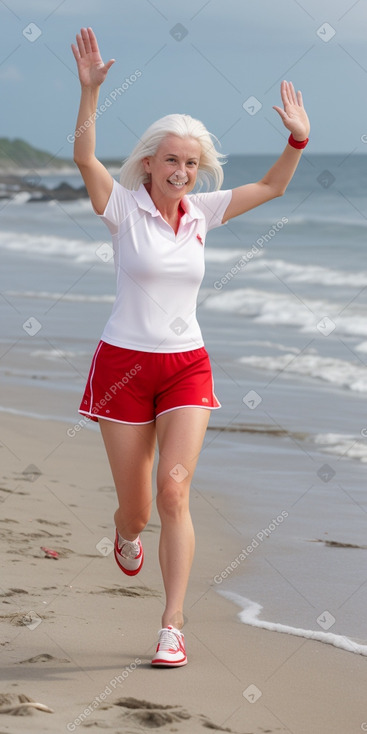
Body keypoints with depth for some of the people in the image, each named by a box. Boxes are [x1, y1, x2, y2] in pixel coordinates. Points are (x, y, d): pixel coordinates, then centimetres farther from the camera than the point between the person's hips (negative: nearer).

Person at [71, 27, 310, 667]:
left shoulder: (202, 212, 5)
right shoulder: (123, 207, -7)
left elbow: (272, 186, 11)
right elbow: (84, 157, -23)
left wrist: (297, 139, -5)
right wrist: (90, 91, -35)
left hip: (186, 368, 2)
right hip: (123, 365, -2)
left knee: (174, 490, -15)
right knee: (136, 507, 5)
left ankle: (172, 628, -12)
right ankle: (126, 533, 46)